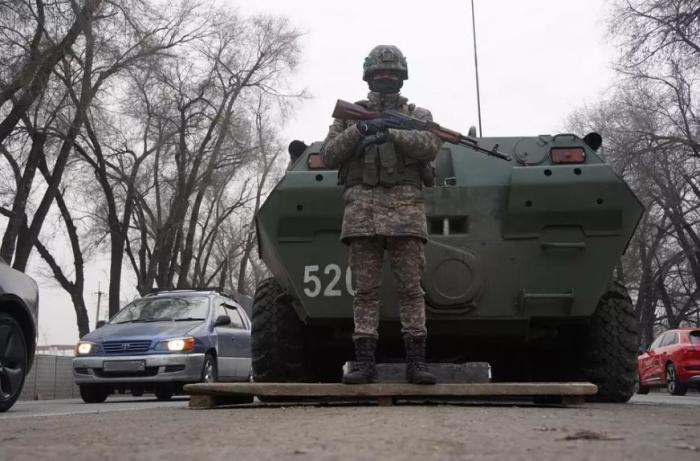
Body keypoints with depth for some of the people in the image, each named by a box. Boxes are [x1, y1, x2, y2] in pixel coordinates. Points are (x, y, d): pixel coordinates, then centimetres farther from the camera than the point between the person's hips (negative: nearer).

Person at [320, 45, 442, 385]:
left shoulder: (417, 115, 18)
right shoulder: (350, 115, 21)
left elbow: (430, 145, -3)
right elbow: (328, 155, 8)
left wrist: (390, 132, -14)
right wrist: (359, 131, -6)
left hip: (404, 207, -1)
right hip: (361, 207, 1)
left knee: (410, 289, -5)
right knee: (365, 290, -2)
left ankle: (416, 362, -2)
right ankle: (364, 362, 0)